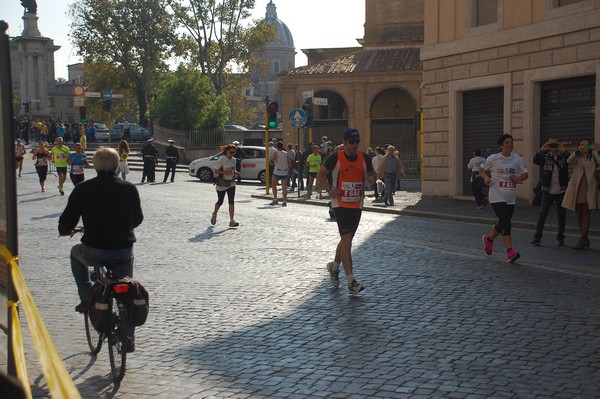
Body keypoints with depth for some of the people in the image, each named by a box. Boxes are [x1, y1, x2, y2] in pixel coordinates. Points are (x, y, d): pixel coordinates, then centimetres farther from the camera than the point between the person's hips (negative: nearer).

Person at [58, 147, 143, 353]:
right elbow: (138, 219, 14)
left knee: (76, 253, 34)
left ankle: (86, 299, 25)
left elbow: (66, 222, -1)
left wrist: (66, 231, 23)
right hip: (124, 252, 2)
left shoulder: (83, 189, -4)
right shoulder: (129, 189, 1)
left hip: (94, 252, -1)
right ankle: (129, 339, 21)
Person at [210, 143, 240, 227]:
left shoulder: (233, 160, 5)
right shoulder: (222, 159, -13)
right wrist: (226, 172, -28)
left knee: (232, 201, -6)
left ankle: (232, 221, -7)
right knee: (220, 201, 9)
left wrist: (236, 172, -5)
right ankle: (214, 214, 40)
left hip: (231, 183, 4)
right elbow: (216, 170, -15)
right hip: (222, 184, -4)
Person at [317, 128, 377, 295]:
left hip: (357, 205, 5)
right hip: (340, 204, -5)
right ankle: (351, 282, -16)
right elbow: (321, 174, 0)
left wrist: (371, 179, -9)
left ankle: (334, 267, 42)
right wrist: (329, 188, -18)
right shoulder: (335, 158, -8)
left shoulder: (364, 158, 3)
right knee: (346, 239, -15)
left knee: (347, 240, 16)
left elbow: (371, 173, 16)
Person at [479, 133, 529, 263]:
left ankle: (489, 239, 41)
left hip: (511, 197, 4)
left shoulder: (517, 159, 3)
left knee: (503, 223, 13)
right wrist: (486, 177, -10)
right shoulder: (493, 158, -3)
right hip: (497, 196, -4)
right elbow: (481, 169, 10)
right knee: (506, 223, -14)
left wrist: (518, 178, -15)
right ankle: (510, 251, -13)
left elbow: (526, 174, 6)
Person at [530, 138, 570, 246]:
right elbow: (535, 160, -13)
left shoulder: (564, 157, 3)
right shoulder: (545, 157, 4)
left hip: (561, 191, 0)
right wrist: (541, 150, -28)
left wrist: (565, 151, -30)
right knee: (542, 213, -5)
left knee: (562, 215, 6)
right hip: (548, 191, 0)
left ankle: (560, 238, 16)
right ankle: (537, 237, -1)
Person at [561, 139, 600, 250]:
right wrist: (577, 151, -23)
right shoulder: (577, 158, 13)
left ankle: (582, 241, -10)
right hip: (577, 188, 3)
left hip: (589, 189, -3)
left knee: (586, 215, -7)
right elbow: (569, 161, -9)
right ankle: (585, 240, 18)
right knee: (579, 215, 7)